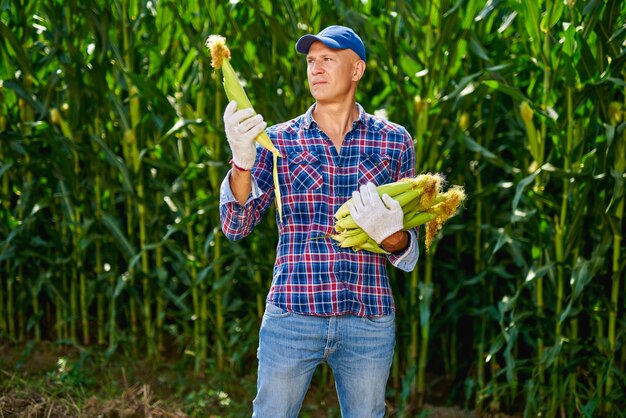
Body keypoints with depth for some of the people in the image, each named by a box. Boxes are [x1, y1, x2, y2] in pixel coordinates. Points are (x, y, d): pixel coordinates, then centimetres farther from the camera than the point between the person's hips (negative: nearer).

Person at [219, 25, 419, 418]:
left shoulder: (394, 141, 5)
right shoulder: (279, 140, 4)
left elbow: (409, 251, 7)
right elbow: (236, 226, -4)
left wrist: (390, 234, -16)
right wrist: (242, 160, -20)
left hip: (370, 323, 1)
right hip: (292, 315, 0)